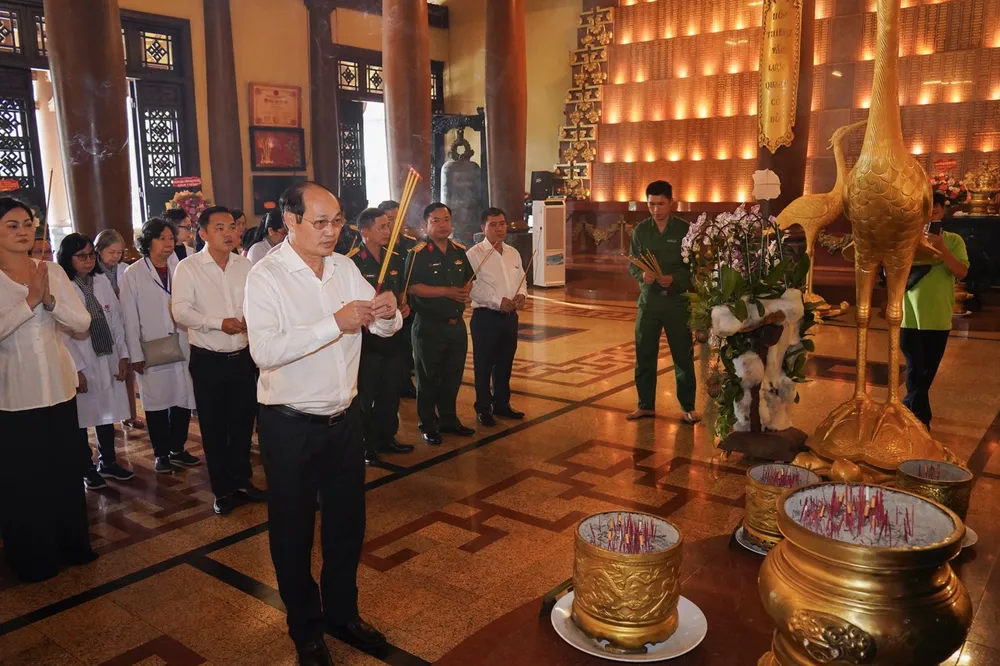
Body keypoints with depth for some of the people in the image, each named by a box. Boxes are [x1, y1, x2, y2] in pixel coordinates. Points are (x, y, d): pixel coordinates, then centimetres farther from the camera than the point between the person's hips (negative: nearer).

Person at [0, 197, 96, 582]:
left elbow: (83, 323, -2)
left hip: (59, 387, 3)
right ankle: (32, 558, 24)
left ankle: (71, 545, 30)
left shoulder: (52, 271, 3)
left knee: (67, 472, 13)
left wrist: (50, 300, -17)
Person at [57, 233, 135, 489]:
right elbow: (61, 333, -14)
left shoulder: (103, 281, 5)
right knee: (81, 419, 8)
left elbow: (117, 320, 8)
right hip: (81, 365, -5)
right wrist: (76, 369, -16)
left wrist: (123, 355, 3)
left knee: (108, 414, 15)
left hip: (108, 360, 5)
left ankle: (107, 462, 32)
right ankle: (87, 469, 24)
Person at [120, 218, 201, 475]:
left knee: (183, 400, 8)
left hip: (182, 347, 3)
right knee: (157, 402, 7)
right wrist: (136, 355, -6)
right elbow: (130, 318, -3)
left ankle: (177, 450, 24)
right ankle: (161, 454, 22)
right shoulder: (133, 274, -2)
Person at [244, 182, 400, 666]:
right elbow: (265, 350, -29)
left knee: (347, 523, 19)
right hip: (291, 425, -5)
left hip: (344, 417, 6)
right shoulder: (266, 276, -15)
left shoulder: (345, 268, 3)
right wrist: (335, 323, -33)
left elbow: (385, 327, 4)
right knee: (294, 533, 12)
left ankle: (342, 613, 41)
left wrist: (387, 312, -19)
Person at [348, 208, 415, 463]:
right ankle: (365, 444, 18)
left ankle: (386, 437, 29)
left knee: (391, 391, 15)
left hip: (392, 335, 7)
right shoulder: (352, 262, -13)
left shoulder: (395, 260, 9)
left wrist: (405, 306, 4)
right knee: (365, 394, 5)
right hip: (366, 338, -7)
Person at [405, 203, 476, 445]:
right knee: (428, 378, 6)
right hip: (429, 326, -6)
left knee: (453, 375, 15)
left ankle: (449, 419, 30)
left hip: (456, 324, 6)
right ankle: (428, 425, 19)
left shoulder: (460, 251, 9)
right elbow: (413, 288, -19)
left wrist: (465, 292, -1)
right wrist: (448, 292, -20)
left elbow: (468, 279, 21)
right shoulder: (418, 254, -10)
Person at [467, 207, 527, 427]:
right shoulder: (475, 253, -11)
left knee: (505, 363, 16)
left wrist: (521, 295, -4)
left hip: (510, 316, 7)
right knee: (484, 366, 4)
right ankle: (483, 409, 16)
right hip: (485, 317, -6)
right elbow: (471, 287, -18)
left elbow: (521, 280, 17)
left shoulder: (513, 253, 11)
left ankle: (502, 404, 30)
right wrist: (498, 301, -21)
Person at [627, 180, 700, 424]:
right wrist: (642, 275, -18)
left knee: (683, 355, 5)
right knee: (644, 355, 7)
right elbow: (632, 264, 4)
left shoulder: (685, 230, -3)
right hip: (648, 300, 2)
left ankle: (688, 406, 18)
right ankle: (646, 405, 21)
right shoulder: (640, 230, 3)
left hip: (678, 301, -2)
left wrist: (674, 279, -21)